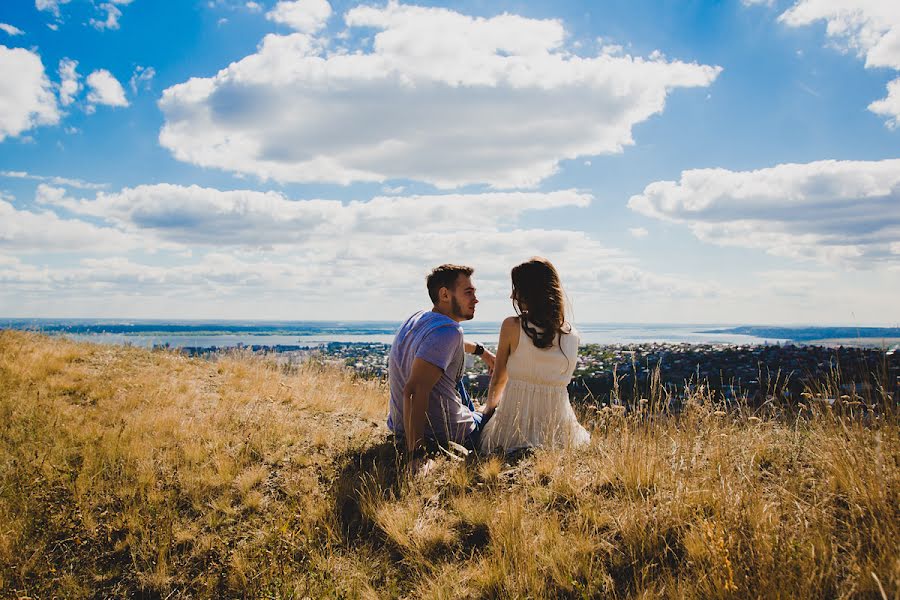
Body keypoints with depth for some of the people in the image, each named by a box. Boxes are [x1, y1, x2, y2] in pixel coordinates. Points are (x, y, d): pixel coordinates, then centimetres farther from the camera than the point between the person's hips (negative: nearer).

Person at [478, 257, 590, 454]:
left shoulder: (512, 326, -10)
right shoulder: (572, 335, 0)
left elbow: (498, 379, 3)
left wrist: (489, 407, 24)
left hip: (515, 429, -4)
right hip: (557, 430, 4)